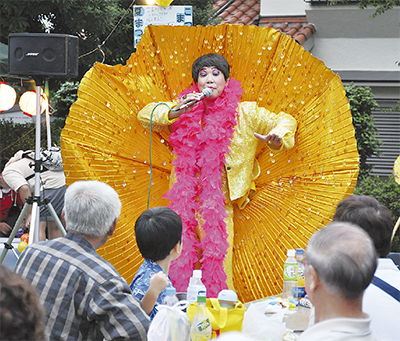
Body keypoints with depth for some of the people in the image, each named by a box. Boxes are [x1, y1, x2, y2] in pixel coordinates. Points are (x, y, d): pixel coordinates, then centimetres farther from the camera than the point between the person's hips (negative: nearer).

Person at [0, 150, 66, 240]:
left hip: (50, 185, -10)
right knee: (54, 226, 17)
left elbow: (24, 189, -16)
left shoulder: (8, 173, 2)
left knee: (38, 225, -7)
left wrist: (29, 214, -14)